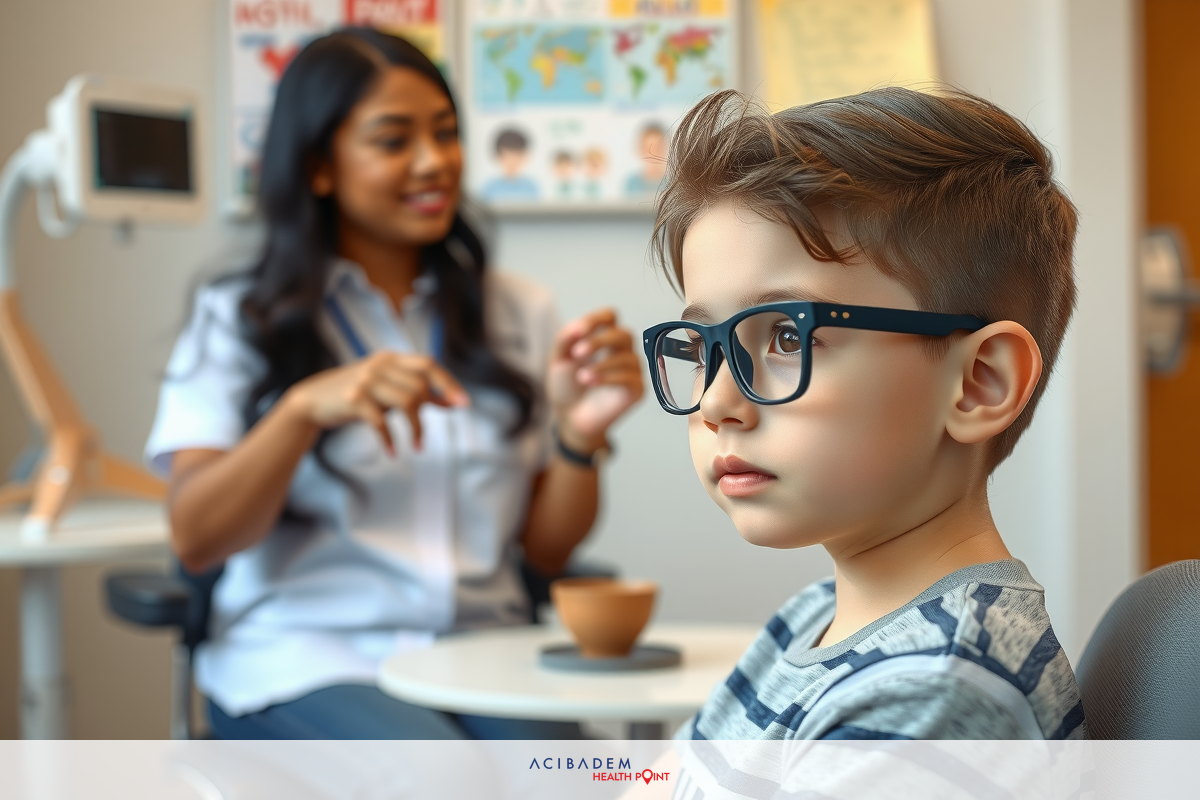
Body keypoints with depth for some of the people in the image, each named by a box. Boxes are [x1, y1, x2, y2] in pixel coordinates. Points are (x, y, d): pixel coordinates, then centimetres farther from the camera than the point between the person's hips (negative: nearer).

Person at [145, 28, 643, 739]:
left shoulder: (520, 313, 14)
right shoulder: (240, 320, 6)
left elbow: (547, 552, 10)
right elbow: (195, 541, -7)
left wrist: (581, 433, -9)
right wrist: (305, 407, -22)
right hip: (306, 660, -2)